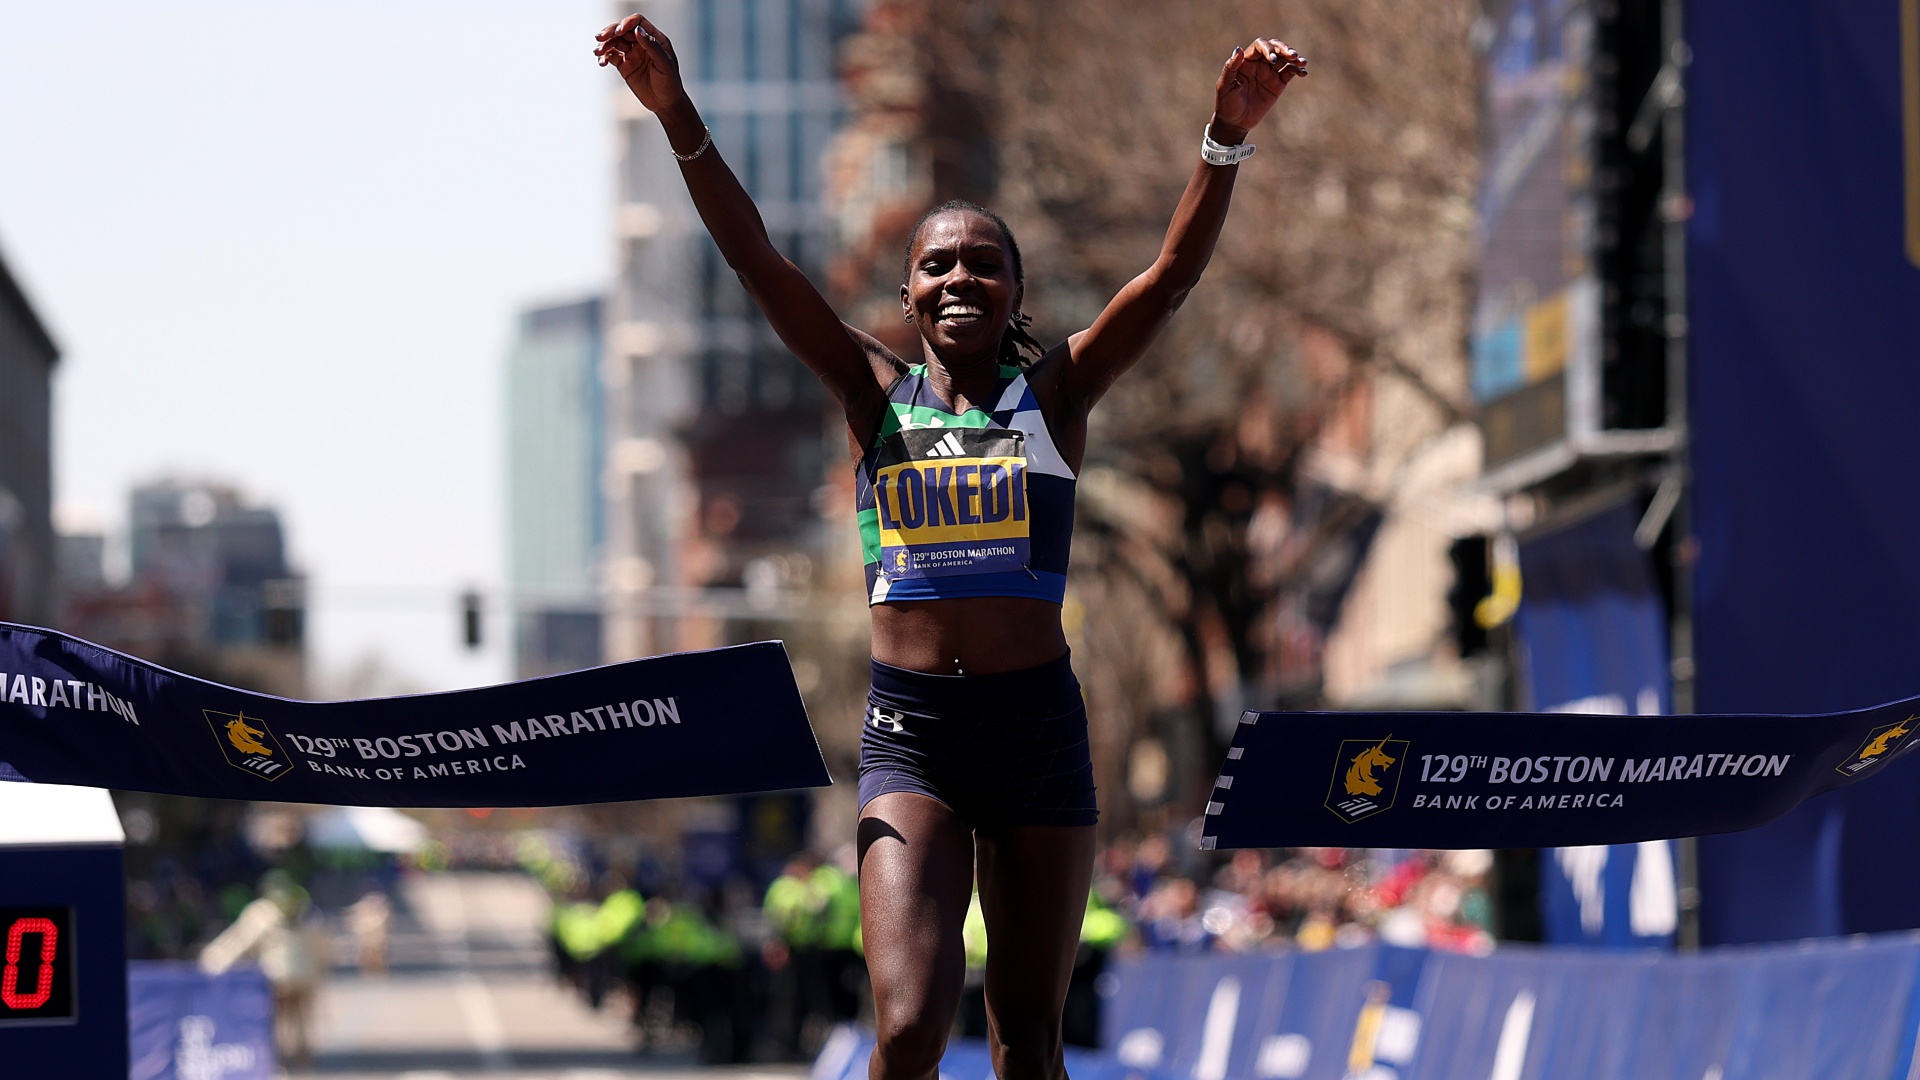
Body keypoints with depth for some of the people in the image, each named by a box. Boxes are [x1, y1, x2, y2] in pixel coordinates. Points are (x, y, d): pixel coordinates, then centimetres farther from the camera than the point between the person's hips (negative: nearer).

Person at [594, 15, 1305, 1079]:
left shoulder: (1055, 392, 6)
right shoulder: (878, 395, 7)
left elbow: (1175, 271, -5)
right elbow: (757, 261, -2)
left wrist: (1227, 136, -20)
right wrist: (678, 118, -14)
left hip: (1038, 722, 1)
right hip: (908, 726, -1)